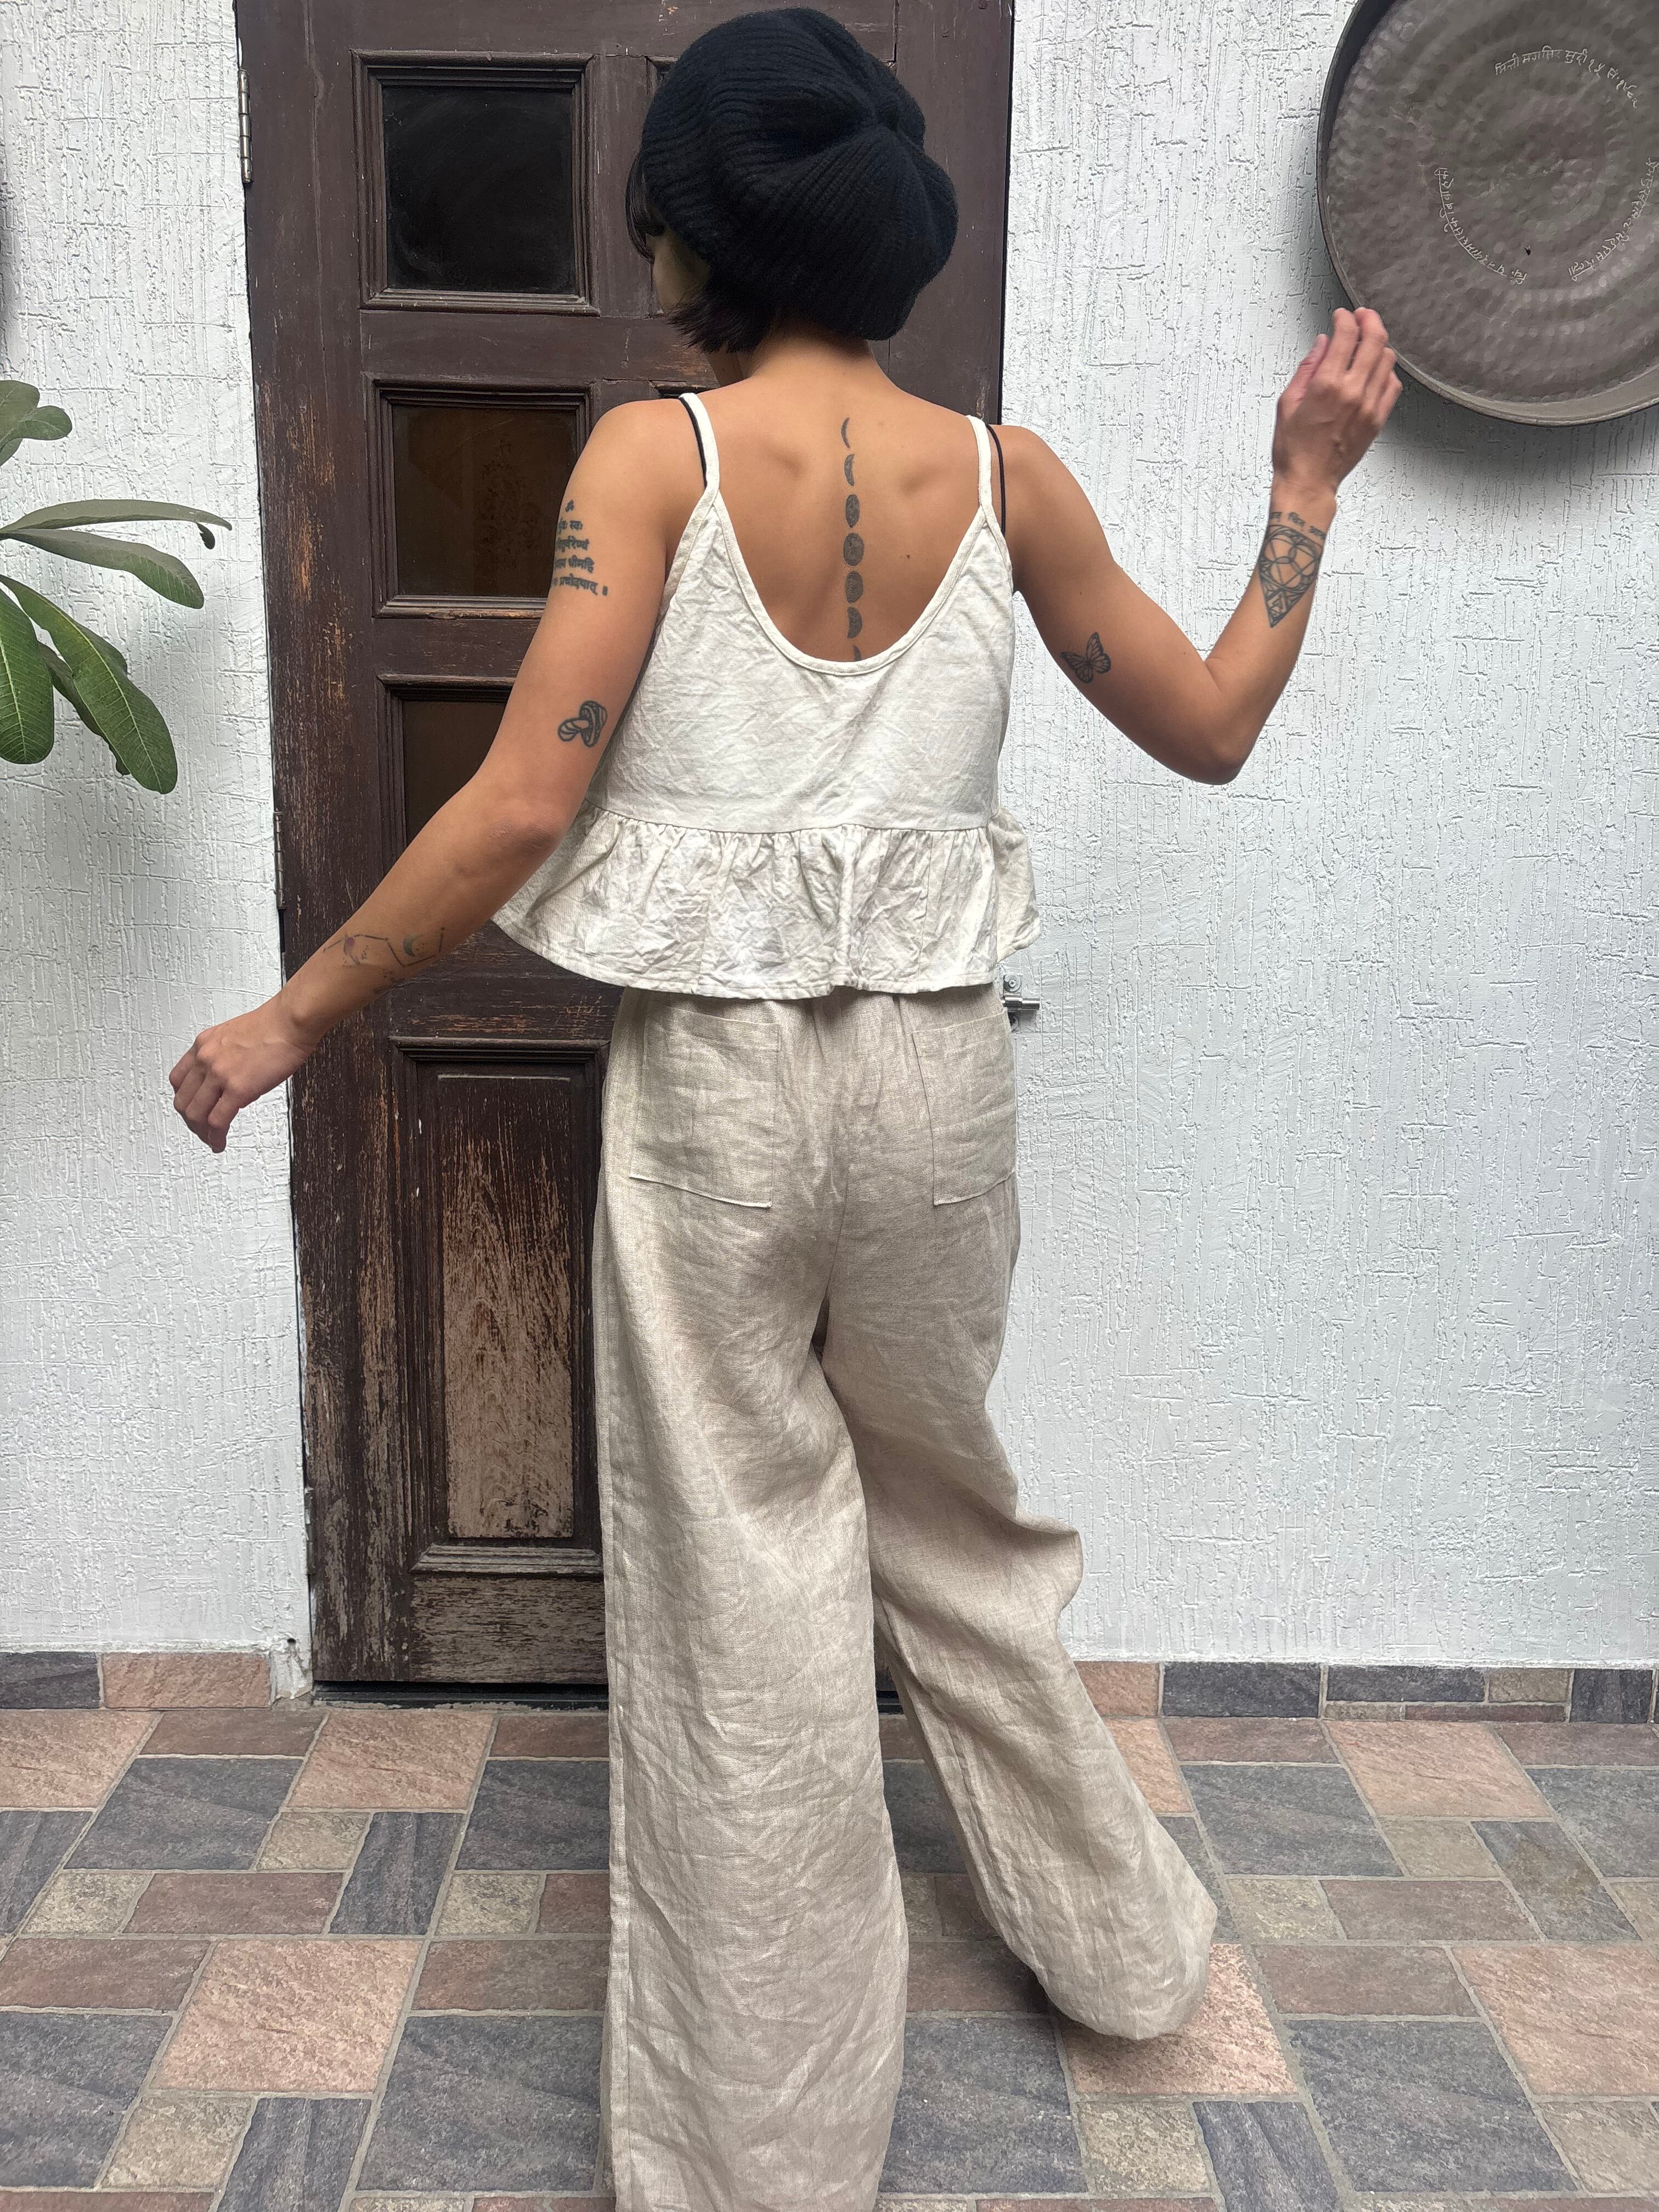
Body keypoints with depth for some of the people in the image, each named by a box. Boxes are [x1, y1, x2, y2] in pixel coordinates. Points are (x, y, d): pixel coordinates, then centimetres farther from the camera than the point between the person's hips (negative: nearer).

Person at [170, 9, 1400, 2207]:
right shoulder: (1001, 471, 3)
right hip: (939, 1075, 4)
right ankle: (1119, 1939, 44)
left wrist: (295, 1014, -2)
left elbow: (525, 806, -13)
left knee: (745, 1596, 9)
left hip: (715, 1084, -3)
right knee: (957, 1518, 24)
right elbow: (1211, 725, 10)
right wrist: (1309, 486, 21)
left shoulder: (654, 453, -6)